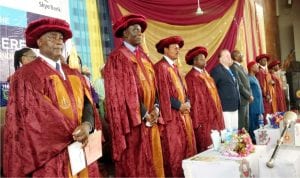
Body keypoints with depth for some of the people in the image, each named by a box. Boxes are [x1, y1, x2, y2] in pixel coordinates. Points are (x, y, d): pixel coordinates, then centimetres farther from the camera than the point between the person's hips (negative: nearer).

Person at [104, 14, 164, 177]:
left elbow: (152, 84, 14)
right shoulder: (117, 57, -7)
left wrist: (156, 107, -3)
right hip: (132, 120, -7)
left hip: (150, 119, 7)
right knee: (134, 164, 1)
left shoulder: (143, 56, 16)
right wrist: (143, 114, -13)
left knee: (152, 161, 12)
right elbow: (122, 91, -14)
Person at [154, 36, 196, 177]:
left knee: (186, 146, 13)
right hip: (172, 115, -9)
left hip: (183, 114, 9)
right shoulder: (161, 67, -11)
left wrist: (187, 103, 1)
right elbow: (163, 93, -17)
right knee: (174, 150, -3)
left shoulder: (174, 67, 18)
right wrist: (179, 105, -13)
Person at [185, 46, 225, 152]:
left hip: (213, 117, 9)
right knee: (205, 150, -2)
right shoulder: (192, 77, -13)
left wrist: (218, 115, 15)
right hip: (203, 119, -9)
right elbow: (193, 100, -16)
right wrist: (197, 121, -17)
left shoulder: (205, 74, 15)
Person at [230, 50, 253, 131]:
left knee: (246, 123, 14)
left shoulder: (242, 67, 16)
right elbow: (239, 85, -18)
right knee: (241, 124, -2)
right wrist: (249, 96, -12)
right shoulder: (233, 67, -14)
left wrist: (250, 95, 8)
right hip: (241, 100, -9)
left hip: (246, 99, 9)